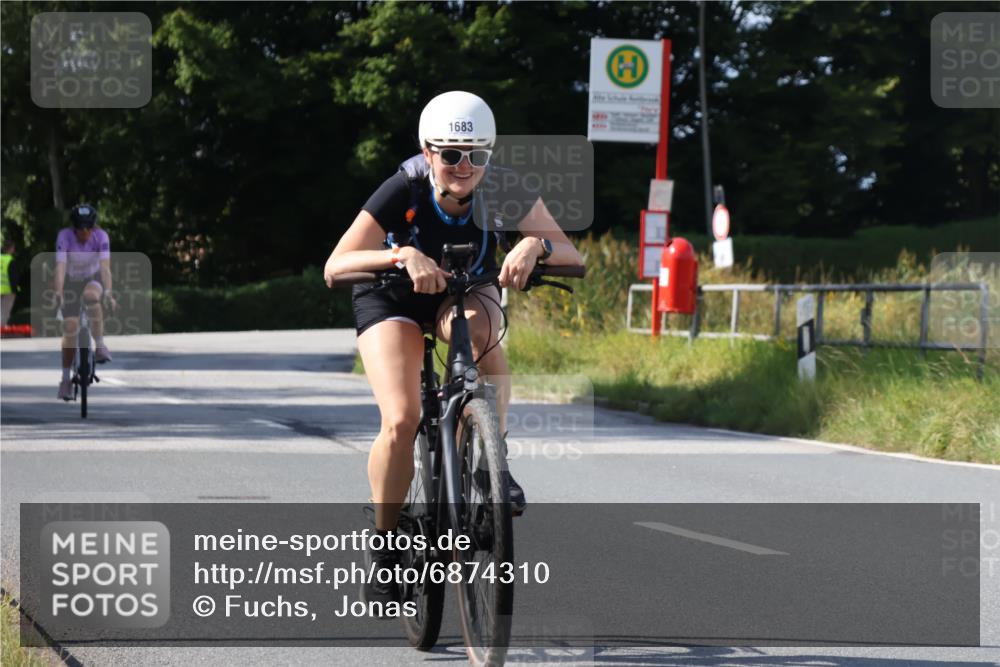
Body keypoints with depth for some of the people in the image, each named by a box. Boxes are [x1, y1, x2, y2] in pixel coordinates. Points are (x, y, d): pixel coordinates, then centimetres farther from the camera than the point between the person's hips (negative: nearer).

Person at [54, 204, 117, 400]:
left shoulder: (101, 236, -26)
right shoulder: (65, 236, -27)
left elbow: (105, 266, -36)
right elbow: (60, 266, -37)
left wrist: (108, 293, -50)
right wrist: (59, 292, -52)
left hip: (94, 278, 0)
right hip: (71, 281, 0)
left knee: (91, 297, -36)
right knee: (70, 328, -9)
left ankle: (100, 346, -26)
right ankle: (66, 379, 2)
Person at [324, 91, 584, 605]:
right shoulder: (403, 192, -30)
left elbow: (572, 255, -25)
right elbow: (335, 267, -38)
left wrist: (535, 244, -46)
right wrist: (402, 255, -53)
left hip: (465, 291, 2)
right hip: (391, 298, -2)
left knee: (480, 329, -37)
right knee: (401, 419, -22)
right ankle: (385, 545, -3)